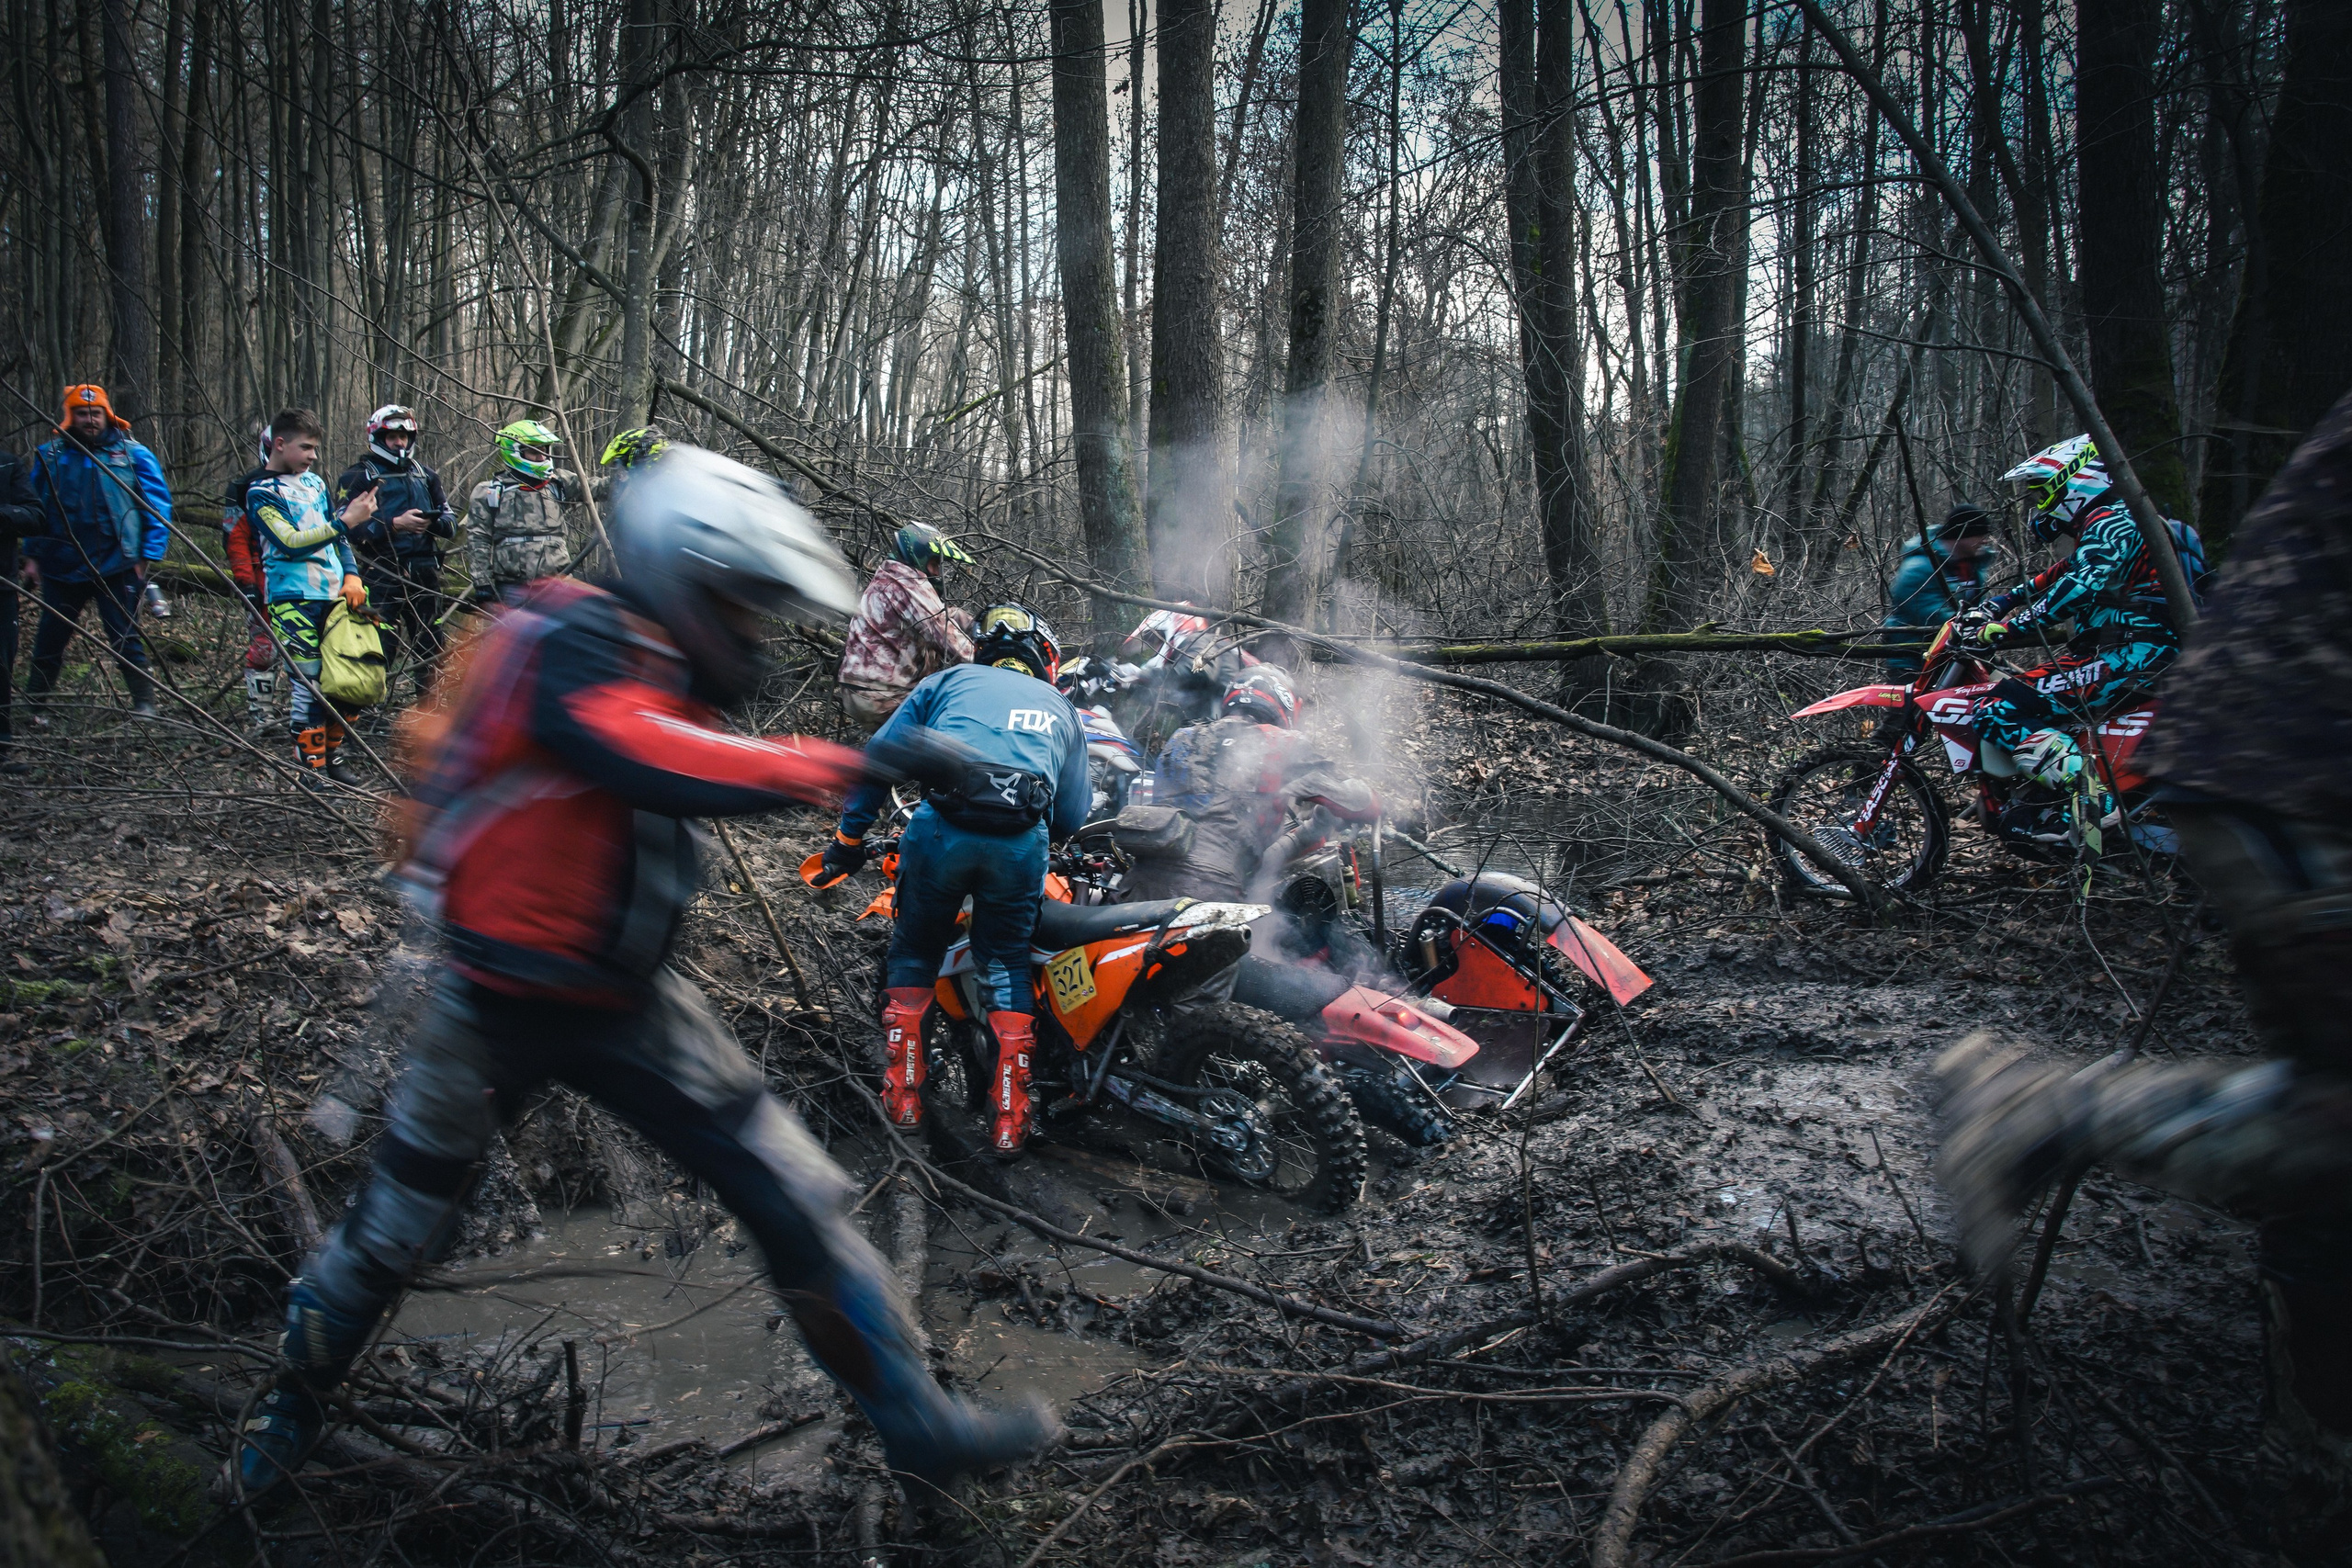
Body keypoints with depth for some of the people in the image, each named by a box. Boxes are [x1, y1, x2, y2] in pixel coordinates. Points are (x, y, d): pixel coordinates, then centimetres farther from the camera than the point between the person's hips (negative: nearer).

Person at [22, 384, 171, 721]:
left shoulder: (132, 454, 0)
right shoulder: (50, 455, 7)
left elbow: (158, 506, 1)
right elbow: (34, 506, 15)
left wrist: (149, 554, -5)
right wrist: (33, 553, 9)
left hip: (116, 566, -3)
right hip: (61, 566, 3)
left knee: (125, 639, -1)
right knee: (49, 639, 11)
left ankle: (144, 704, 6)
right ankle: (31, 704, 22)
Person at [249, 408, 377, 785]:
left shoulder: (315, 482, 15)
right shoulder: (261, 493, -4)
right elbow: (292, 543, -16)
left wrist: (351, 575, 6)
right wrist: (345, 521, -20)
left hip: (335, 594, 6)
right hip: (294, 598, -6)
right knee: (309, 681, -6)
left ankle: (333, 754, 16)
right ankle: (312, 765, 2)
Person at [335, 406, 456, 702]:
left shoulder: (425, 475, 17)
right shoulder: (357, 477, 2)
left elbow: (452, 522, 15)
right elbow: (349, 528, -10)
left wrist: (433, 521, -7)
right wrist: (395, 524, -18)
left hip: (424, 574, 5)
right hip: (382, 575, -5)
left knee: (429, 645, 10)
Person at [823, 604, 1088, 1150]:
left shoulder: (949, 681, 24)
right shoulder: (1061, 708, 28)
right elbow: (1071, 816, 22)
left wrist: (849, 836, 21)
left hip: (942, 830, -1)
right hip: (1022, 846, 1)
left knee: (914, 953, 20)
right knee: (1008, 964, 18)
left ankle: (903, 1094, 21)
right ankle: (1010, 1115, 13)